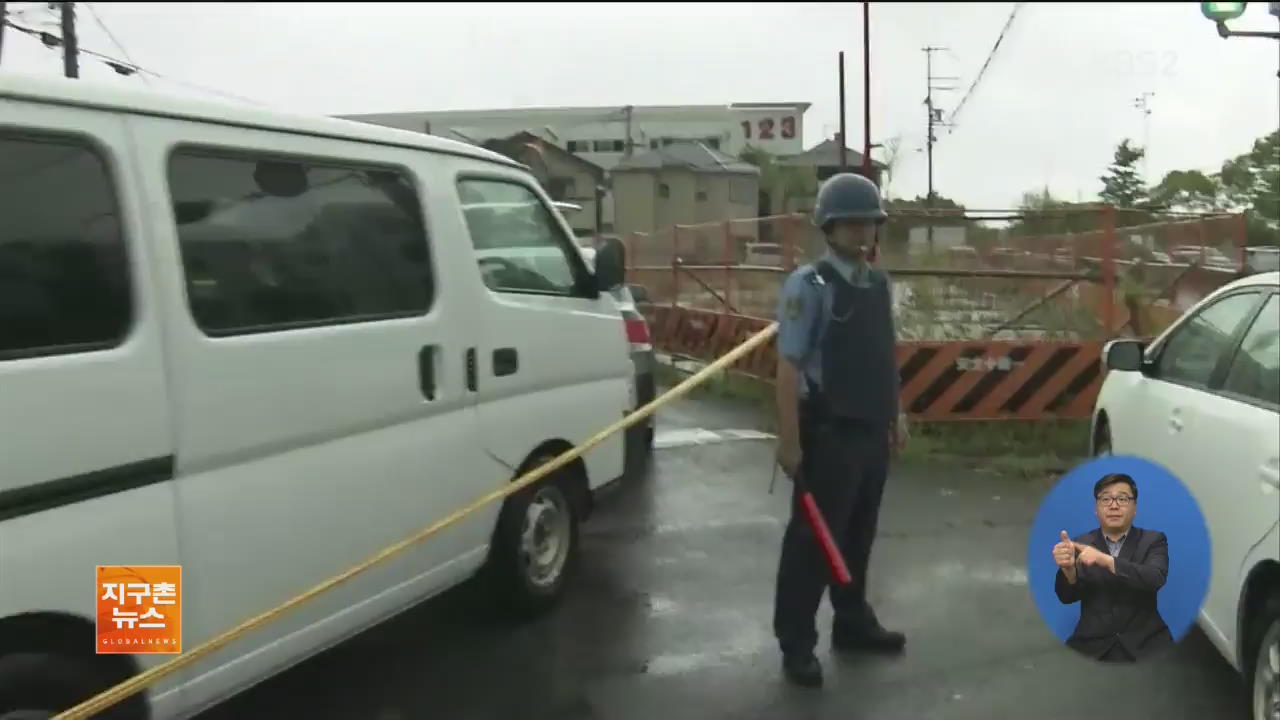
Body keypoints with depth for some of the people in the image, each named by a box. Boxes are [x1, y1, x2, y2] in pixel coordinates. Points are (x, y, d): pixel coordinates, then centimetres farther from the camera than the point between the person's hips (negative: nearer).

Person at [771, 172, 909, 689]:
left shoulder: (879, 284, 10)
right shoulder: (808, 286, -14)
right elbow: (789, 366, -18)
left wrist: (895, 415, 17)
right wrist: (789, 440, -21)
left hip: (873, 431, 7)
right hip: (829, 434, -7)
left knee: (858, 535, 19)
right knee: (813, 539, 0)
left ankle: (853, 623, 34)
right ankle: (796, 644, 11)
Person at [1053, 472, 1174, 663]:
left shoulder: (1153, 540, 6)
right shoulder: (1081, 545, 8)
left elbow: (1155, 579, -14)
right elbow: (1067, 596, -3)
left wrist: (1106, 560, -29)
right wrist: (1068, 568, -26)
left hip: (1144, 644, -1)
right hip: (1092, 646, 1)